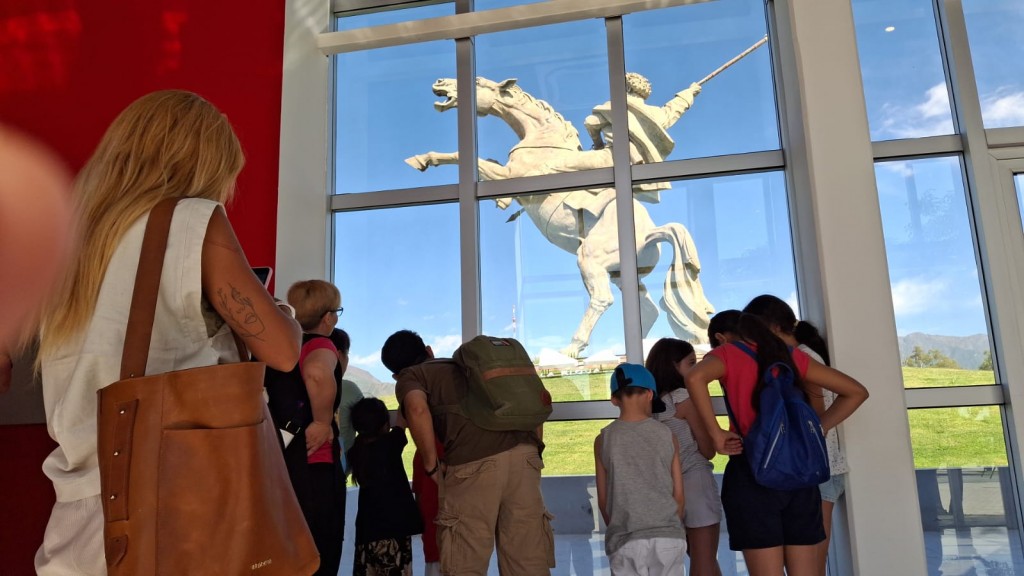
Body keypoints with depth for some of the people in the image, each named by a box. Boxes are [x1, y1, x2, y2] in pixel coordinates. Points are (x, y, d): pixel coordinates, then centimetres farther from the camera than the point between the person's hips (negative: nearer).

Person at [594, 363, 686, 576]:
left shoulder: (603, 440, -2)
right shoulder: (667, 436, 1)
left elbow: (603, 500, 3)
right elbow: (679, 496, 5)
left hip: (626, 540, -1)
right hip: (668, 536, 1)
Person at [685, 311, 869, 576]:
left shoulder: (727, 353, 1)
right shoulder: (790, 355, 14)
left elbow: (695, 378, -23)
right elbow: (856, 392, 17)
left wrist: (716, 433, -14)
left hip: (752, 473, -4)